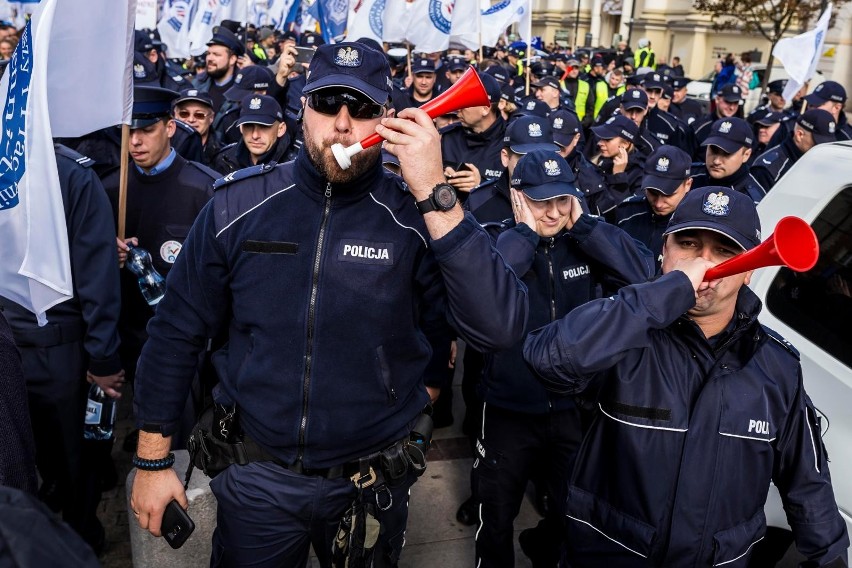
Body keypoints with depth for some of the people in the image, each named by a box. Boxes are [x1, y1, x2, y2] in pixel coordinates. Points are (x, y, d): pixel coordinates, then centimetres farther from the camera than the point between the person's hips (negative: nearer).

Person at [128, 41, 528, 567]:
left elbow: (499, 328, -27)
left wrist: (435, 195, -31)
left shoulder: (418, 218, -14)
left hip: (372, 483, 0)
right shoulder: (240, 204, -9)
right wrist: (153, 460, 3)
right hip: (257, 477, 1)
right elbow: (177, 331, -1)